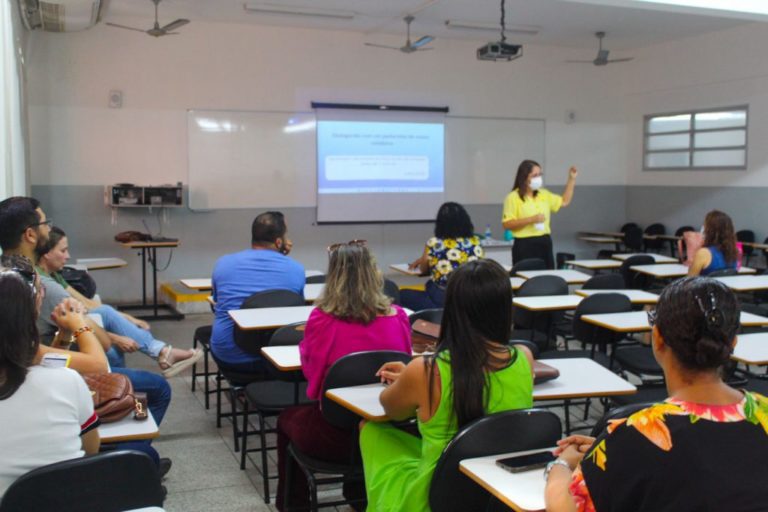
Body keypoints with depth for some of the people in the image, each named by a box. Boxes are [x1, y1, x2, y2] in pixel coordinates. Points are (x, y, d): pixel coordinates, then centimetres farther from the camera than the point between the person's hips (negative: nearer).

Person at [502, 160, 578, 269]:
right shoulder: (513, 197, -7)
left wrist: (572, 179, 18)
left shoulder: (544, 194, 13)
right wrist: (531, 219, -19)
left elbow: (564, 202, 24)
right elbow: (506, 224, -13)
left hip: (545, 243, 6)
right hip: (525, 245, -6)